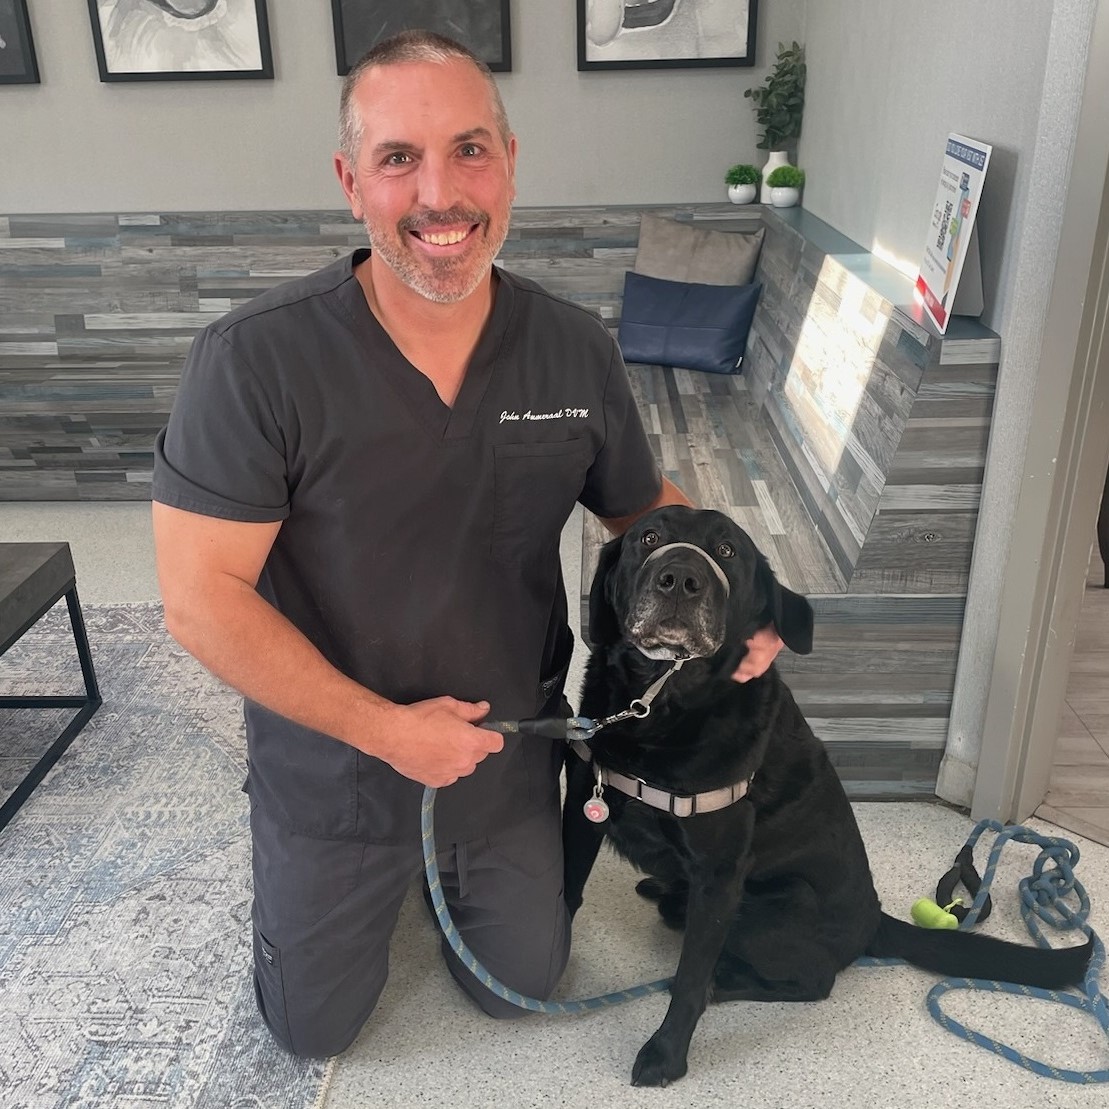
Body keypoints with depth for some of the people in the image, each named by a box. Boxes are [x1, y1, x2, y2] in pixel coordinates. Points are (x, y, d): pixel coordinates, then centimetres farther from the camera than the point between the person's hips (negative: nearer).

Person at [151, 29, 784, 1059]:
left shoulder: (576, 348, -12)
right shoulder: (254, 359, -24)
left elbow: (647, 506, 3)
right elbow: (201, 596, -22)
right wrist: (383, 728, -22)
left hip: (513, 757, 3)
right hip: (330, 768, -2)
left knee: (518, 987, 24)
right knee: (312, 1028, 21)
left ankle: (454, 864, 51)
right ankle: (382, 876, 48)